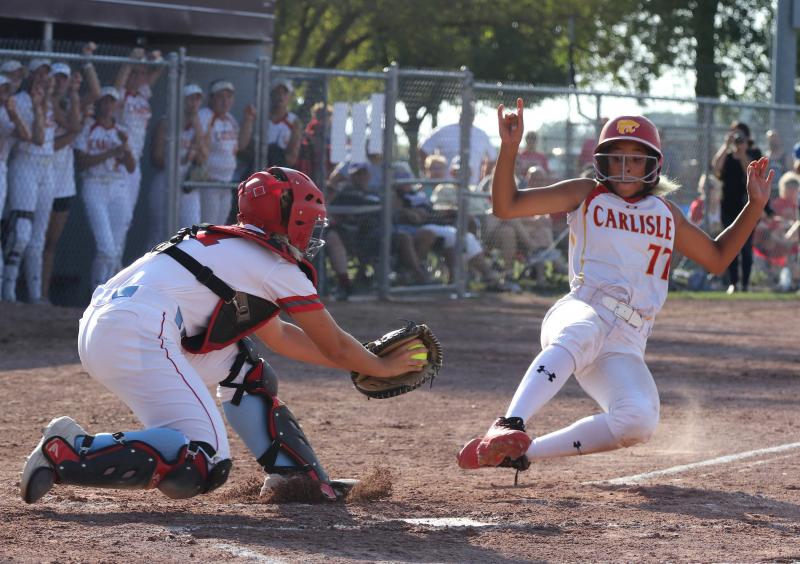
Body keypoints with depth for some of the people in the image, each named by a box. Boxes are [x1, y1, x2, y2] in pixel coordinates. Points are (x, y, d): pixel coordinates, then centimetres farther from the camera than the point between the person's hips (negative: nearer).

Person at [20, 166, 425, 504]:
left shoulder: (236, 251, 30)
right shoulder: (279, 268, 5)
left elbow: (278, 335, 41)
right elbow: (333, 345, 13)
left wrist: (354, 359, 46)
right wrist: (382, 367, 31)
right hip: (137, 337, -10)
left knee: (241, 364, 23)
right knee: (201, 468, -16)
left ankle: (291, 473, 17)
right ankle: (67, 454, -19)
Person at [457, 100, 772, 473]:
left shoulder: (666, 213, 23)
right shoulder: (585, 195, 11)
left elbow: (717, 258, 32)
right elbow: (505, 205, 3)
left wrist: (755, 206, 22)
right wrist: (509, 149, -12)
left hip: (627, 346, 4)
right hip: (581, 316, -4)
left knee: (640, 420, -27)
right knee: (578, 337, -44)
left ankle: (521, 452, -21)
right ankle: (507, 428, -60)